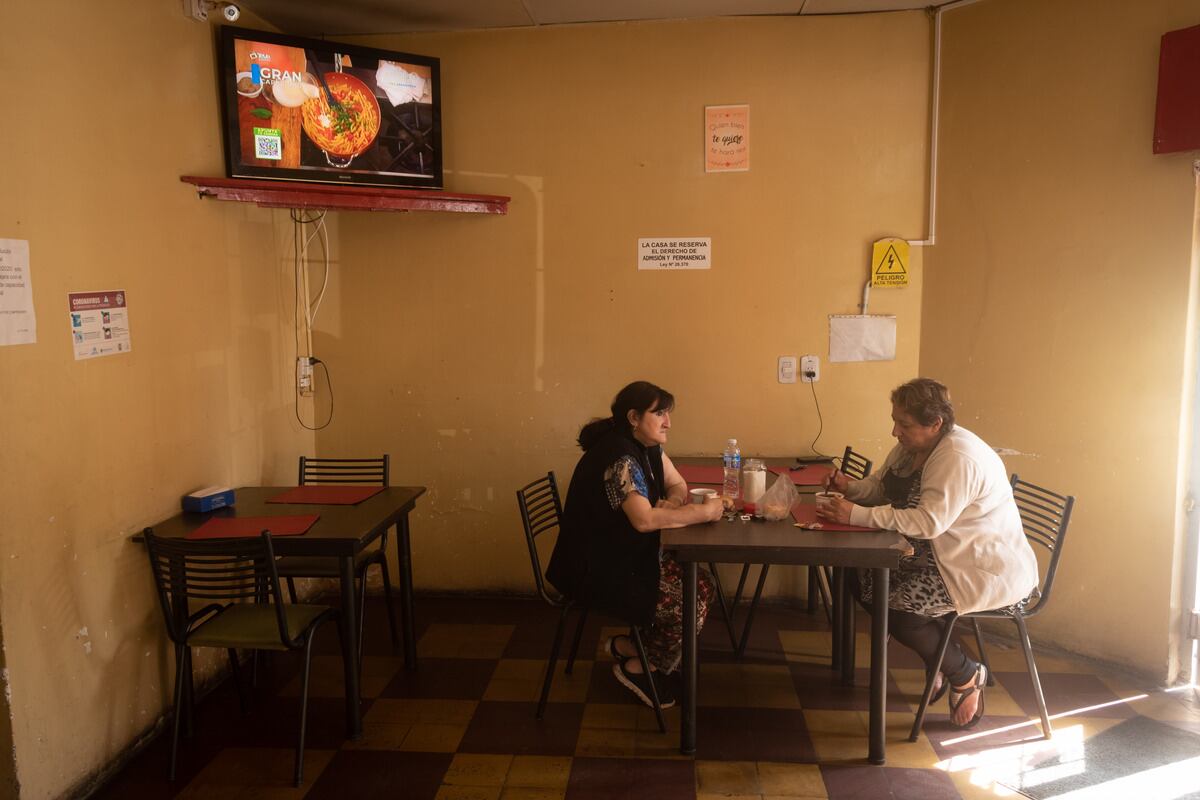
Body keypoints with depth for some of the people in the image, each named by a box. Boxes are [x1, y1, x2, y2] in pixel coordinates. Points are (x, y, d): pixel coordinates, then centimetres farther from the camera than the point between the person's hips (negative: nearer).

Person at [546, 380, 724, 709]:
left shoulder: (648, 447, 4)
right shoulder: (618, 457, -26)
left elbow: (677, 485, 12)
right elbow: (644, 519, -35)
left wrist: (672, 503, -13)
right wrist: (704, 512, -26)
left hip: (631, 555, 10)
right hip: (597, 571, -10)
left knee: (702, 585, 2)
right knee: (690, 606, -12)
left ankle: (629, 646, 14)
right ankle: (636, 667, 10)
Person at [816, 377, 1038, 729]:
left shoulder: (959, 458, -26)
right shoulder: (910, 446, 3)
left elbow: (929, 522, -34)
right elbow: (880, 486, 14)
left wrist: (856, 515, -35)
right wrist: (850, 487, -9)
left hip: (989, 569, -10)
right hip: (942, 555, 10)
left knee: (895, 606, -22)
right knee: (865, 580, -3)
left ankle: (965, 674, 5)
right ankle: (937, 661, 15)